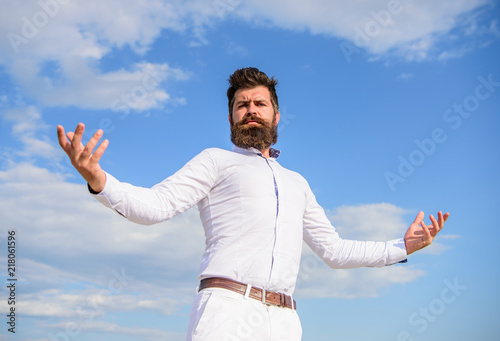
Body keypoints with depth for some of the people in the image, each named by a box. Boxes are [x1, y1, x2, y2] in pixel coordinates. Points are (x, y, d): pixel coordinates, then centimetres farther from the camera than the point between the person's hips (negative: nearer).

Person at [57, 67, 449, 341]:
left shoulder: (296, 183, 29)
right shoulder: (217, 160, 15)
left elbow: (335, 251, 30)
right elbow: (156, 205, 0)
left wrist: (402, 247, 23)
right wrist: (97, 179, -18)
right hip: (228, 308, -4)